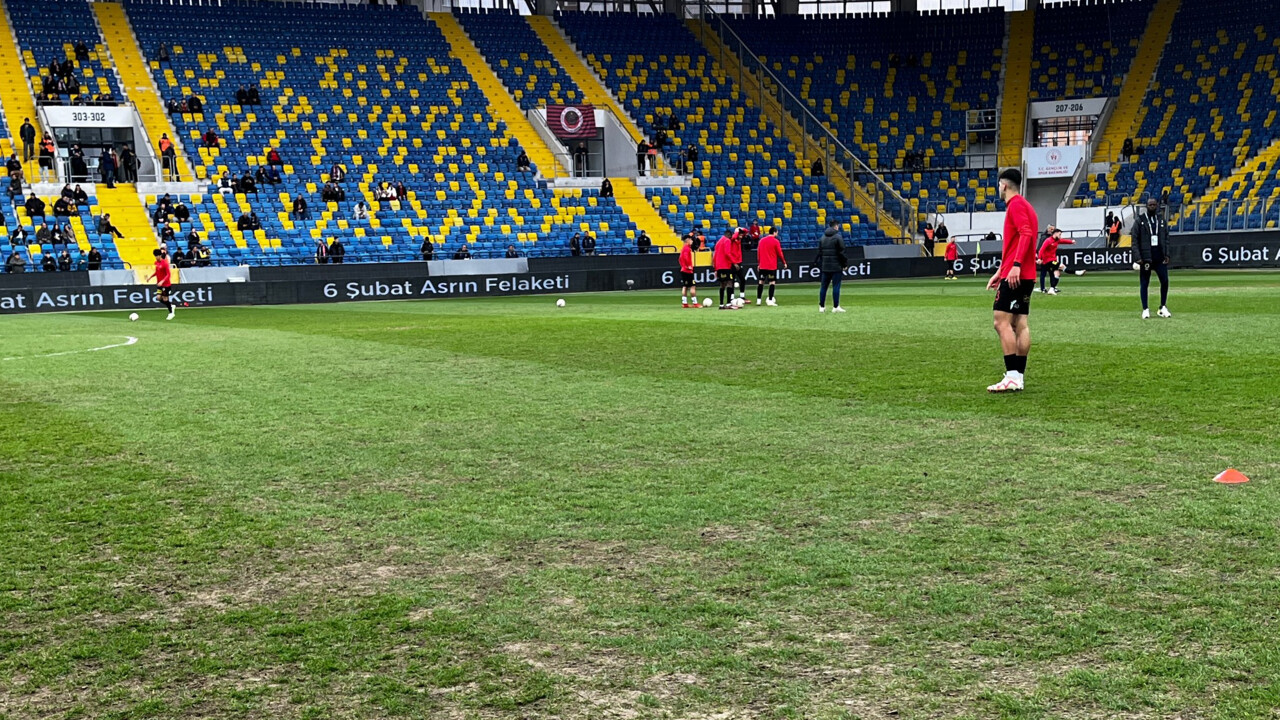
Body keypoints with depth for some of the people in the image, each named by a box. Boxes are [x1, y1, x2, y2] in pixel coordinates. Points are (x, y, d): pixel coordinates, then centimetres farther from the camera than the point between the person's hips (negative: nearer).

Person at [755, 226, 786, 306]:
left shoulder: (762, 240, 7)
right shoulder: (775, 241, -7)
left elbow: (758, 252, 11)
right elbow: (780, 253, -3)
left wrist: (758, 263, 18)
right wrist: (784, 263, 9)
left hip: (762, 266, 5)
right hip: (772, 266, -5)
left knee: (761, 282, 10)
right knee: (772, 282, -1)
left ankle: (758, 300, 9)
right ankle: (770, 300, -7)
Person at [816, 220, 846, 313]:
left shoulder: (823, 238, 11)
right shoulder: (838, 237, -7)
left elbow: (819, 253, 12)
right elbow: (842, 252, -10)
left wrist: (819, 265, 17)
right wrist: (845, 263, 0)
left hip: (825, 267, 6)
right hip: (836, 267, -5)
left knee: (824, 286, 9)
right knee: (836, 286, -3)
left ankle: (821, 306, 10)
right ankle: (836, 307, -5)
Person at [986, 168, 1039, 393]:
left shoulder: (1016, 204, -8)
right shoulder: (1022, 204, 23)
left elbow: (1026, 233, -22)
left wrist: (1016, 265, -30)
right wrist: (1000, 272, 29)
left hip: (1015, 275, -10)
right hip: (1025, 276, 10)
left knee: (1002, 322, -12)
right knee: (1020, 324, 7)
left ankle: (1012, 377, -17)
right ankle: (1019, 375, 7)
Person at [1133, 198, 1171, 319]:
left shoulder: (1162, 221, 12)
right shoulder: (1139, 221, 1)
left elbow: (1166, 239, 13)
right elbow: (1135, 241, -2)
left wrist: (1167, 254, 1)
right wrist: (1138, 257, -11)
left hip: (1160, 257, 3)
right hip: (1145, 258, -3)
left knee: (1165, 281, -2)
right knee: (1144, 283, 1)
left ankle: (1163, 308, 11)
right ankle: (1145, 309, 8)